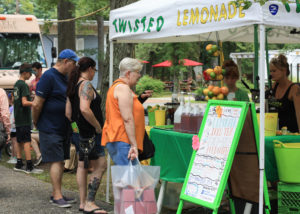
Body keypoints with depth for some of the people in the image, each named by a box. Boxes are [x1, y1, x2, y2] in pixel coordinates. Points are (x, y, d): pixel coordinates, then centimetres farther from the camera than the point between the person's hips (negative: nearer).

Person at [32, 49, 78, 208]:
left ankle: (55, 194, 18)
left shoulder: (65, 77, 14)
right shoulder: (48, 77, -15)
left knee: (60, 161, 11)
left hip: (63, 128, 9)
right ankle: (57, 196, -5)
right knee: (56, 161, -8)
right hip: (50, 128, -9)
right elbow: (37, 104, -16)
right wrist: (36, 123, -5)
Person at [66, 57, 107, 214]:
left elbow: (68, 113, 15)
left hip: (81, 132, 10)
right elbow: (85, 109, -28)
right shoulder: (86, 85, -15)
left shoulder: (73, 86, 14)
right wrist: (98, 126, -19)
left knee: (82, 165, 12)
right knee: (100, 166, -7)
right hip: (91, 132, -10)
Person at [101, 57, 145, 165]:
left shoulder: (115, 86, 23)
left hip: (114, 140, 11)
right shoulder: (123, 88, -11)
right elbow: (128, 119, -18)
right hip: (123, 141, -11)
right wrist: (134, 145, -20)